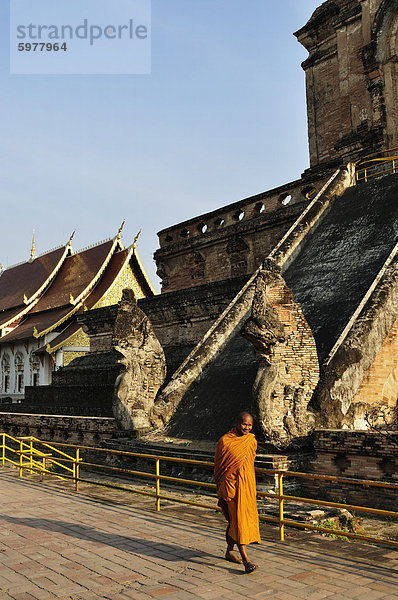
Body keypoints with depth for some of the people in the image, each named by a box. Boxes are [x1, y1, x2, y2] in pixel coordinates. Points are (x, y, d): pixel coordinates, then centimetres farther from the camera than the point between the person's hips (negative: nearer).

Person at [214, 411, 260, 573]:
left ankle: (229, 551, 32)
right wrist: (220, 492, -4)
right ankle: (245, 560, -9)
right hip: (231, 486, -6)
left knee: (235, 520, 15)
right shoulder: (225, 441, -10)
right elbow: (218, 466, -5)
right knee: (238, 519, -10)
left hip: (247, 486, 6)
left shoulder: (252, 441, 6)